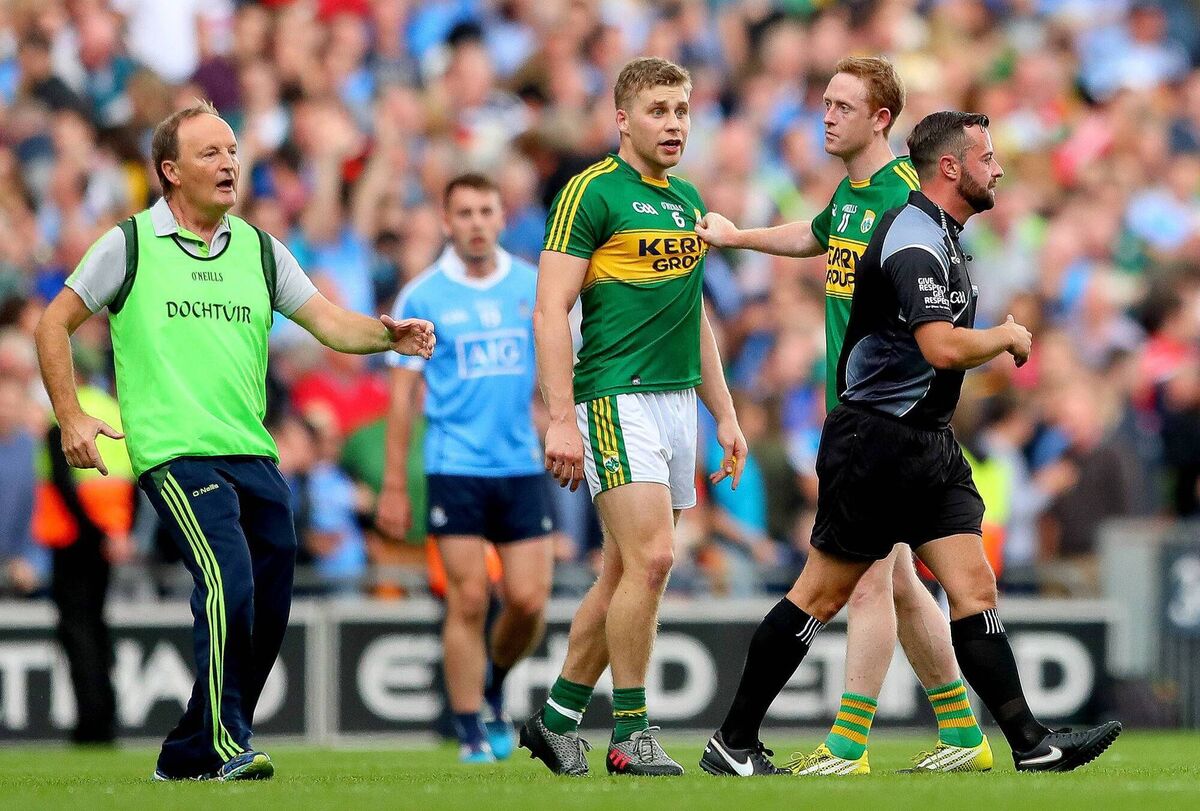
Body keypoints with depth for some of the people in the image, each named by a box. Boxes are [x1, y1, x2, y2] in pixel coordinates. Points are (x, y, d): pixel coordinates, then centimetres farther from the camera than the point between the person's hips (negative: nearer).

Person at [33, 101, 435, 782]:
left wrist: (387, 334, -12)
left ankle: (190, 757, 17)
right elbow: (56, 324, 8)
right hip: (174, 451, -6)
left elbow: (329, 322, 8)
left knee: (268, 609, 3)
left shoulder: (259, 249, 12)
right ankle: (224, 744, -14)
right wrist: (71, 417, -1)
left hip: (254, 455, 6)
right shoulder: (130, 245, 1)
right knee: (230, 581, -23)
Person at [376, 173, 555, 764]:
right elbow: (403, 394, 3)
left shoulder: (534, 286, 6)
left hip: (523, 465, 2)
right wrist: (394, 486, 0)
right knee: (468, 601, -7)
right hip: (455, 467, -2)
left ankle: (495, 684, 27)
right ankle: (471, 732, 2)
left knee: (528, 600, -2)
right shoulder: (422, 296, 1)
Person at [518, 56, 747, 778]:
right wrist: (562, 419, -18)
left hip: (678, 401, 8)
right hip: (617, 397, -8)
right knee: (652, 557, -16)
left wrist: (725, 414, 21)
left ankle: (558, 717, 18)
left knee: (627, 570, 8)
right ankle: (631, 734, -9)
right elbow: (552, 310, -11)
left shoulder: (689, 201, 17)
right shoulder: (592, 192, -7)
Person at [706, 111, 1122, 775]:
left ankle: (1031, 744, -6)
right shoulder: (913, 241, -18)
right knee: (822, 595, -2)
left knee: (974, 586, 0)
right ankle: (734, 739, 6)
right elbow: (943, 348, -29)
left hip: (930, 445, 9)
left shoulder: (941, 236, 14)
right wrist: (1008, 338, -13)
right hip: (876, 441, -9)